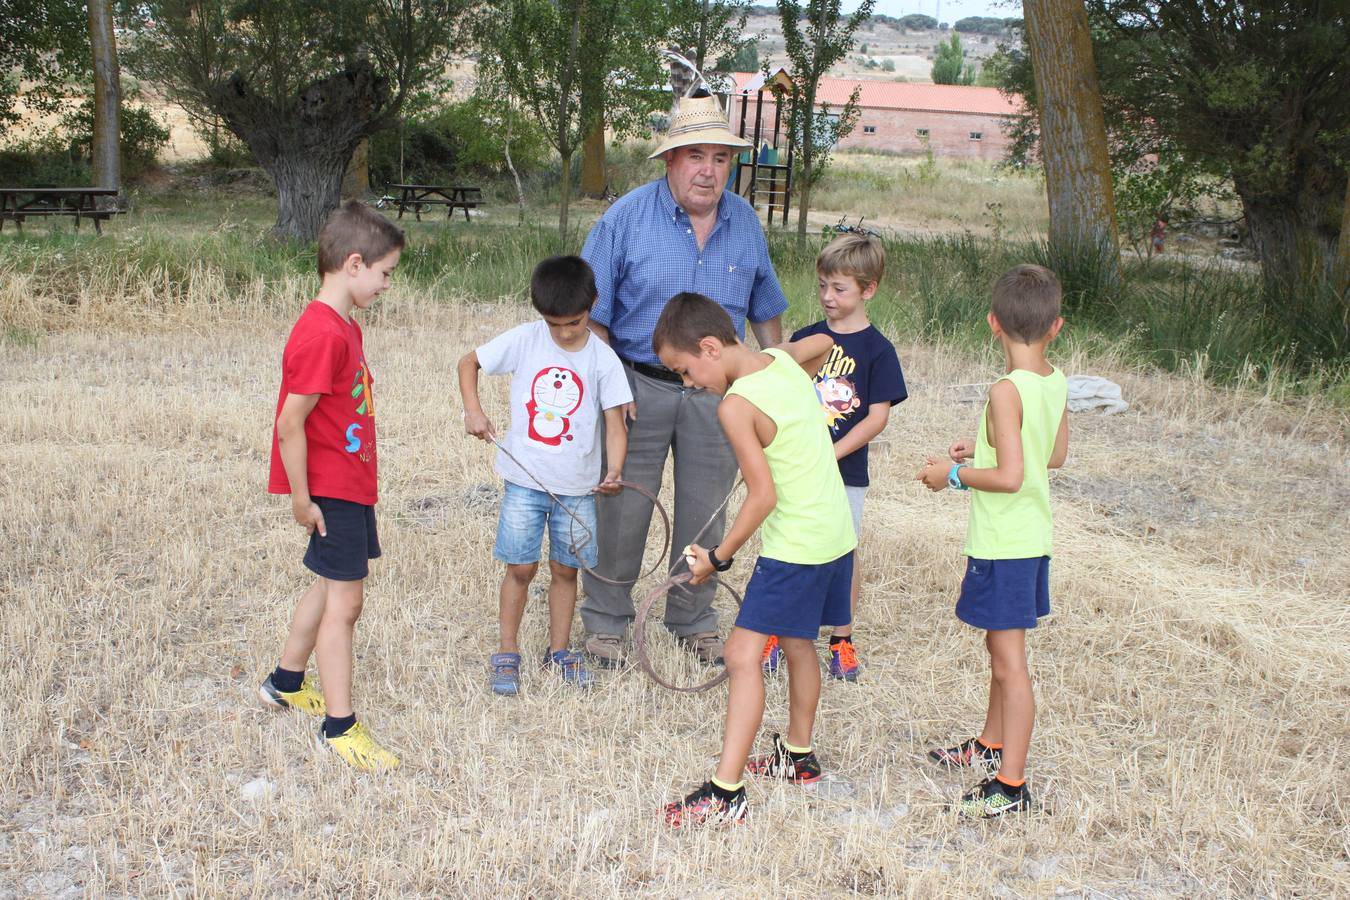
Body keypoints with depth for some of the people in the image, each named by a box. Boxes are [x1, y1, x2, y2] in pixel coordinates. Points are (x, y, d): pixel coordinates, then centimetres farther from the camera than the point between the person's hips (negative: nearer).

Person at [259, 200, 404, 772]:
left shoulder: (344, 327, 10)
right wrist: (301, 496, -19)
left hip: (352, 483, 10)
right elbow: (291, 422, -24)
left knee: (332, 587, 22)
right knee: (344, 602, -3)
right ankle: (339, 727, 6)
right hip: (331, 488, -10)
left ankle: (286, 683, 39)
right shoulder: (322, 334, -23)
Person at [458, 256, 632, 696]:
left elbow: (615, 424, -7)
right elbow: (469, 362, 6)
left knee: (565, 568, 11)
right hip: (526, 478, -1)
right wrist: (473, 410, -9)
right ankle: (506, 654, 15)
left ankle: (560, 649, 27)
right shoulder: (524, 340, -6)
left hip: (577, 484, 1)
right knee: (521, 567, 0)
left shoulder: (603, 359, -6)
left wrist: (614, 470, -24)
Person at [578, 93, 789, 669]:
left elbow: (765, 311, 15)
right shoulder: (627, 218, -9)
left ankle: (693, 621, 28)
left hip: (716, 393, 3)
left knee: (705, 512, 11)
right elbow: (593, 315, -7)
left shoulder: (745, 223, 3)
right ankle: (605, 621, 20)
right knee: (623, 508, 3)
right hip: (639, 385, -3)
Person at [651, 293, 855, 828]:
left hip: (794, 548, -10)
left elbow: (763, 497, -22)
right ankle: (798, 756, 39)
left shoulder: (736, 407, -20)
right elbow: (823, 342, 27)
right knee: (798, 644, 23)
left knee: (743, 656, -8)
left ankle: (725, 794, -10)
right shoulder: (784, 359, 4)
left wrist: (718, 557, -11)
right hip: (836, 535, 10)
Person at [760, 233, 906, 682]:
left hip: (845, 472, -3)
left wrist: (829, 454, -18)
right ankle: (776, 632, 21)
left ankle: (842, 640, 21)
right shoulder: (805, 338, 5)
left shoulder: (877, 349, -6)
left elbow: (877, 417, -11)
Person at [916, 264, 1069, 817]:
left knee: (1009, 662, -3)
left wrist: (956, 473, -12)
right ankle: (991, 745, 39)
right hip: (1032, 537, 9)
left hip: (1003, 544, -9)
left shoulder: (1007, 391, -21)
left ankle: (1011, 784, 3)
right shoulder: (1055, 382, 4)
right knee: (1001, 647, 22)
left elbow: (1010, 476, -26)